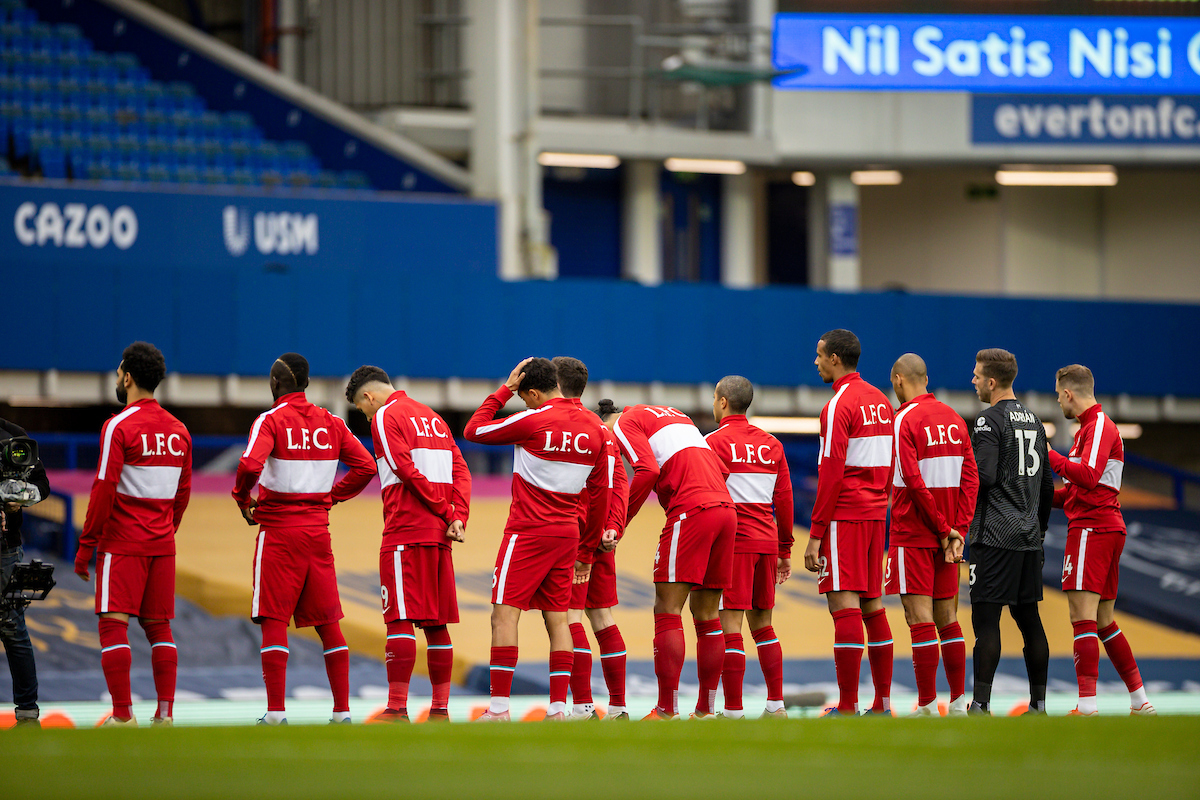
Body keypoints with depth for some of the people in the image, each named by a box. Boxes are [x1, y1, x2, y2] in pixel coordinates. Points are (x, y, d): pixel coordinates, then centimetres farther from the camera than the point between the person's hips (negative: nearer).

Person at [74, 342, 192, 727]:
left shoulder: (119, 427, -10)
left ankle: (123, 714, -11)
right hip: (162, 544, 6)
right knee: (159, 627, 11)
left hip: (123, 543, -6)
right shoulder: (178, 431, 10)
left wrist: (85, 546, -7)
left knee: (113, 623, -5)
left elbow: (104, 491, -13)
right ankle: (165, 712, 5)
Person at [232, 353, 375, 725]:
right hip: (318, 530, 5)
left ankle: (276, 711, -10)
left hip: (278, 530, -5)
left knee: (273, 621, -3)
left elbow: (250, 464, -24)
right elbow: (366, 466, 6)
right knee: (328, 622, 10)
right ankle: (342, 710, 8)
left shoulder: (270, 421, -8)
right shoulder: (331, 423, 8)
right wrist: (330, 497, 13)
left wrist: (243, 498, -5)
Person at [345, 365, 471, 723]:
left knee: (401, 620, -9)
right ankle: (440, 709, 8)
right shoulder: (432, 416, 20)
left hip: (405, 532, -7)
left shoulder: (385, 417, -3)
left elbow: (408, 471, -14)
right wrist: (458, 517, 0)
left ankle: (397, 708, -14)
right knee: (435, 623, 8)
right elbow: (461, 471, 11)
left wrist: (445, 512, -8)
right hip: (438, 536, 7)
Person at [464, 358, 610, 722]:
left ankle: (499, 707, -11)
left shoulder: (533, 421, -12)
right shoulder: (593, 428, 7)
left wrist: (505, 389, 5)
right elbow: (600, 496, 12)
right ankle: (558, 709, 4)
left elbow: (474, 430, -1)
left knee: (505, 613, -5)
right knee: (557, 618, 9)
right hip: (568, 534, 6)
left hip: (528, 533, -6)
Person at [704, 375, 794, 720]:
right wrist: (784, 551, 20)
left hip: (732, 543, -6)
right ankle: (776, 705, 16)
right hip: (766, 541, 6)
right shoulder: (772, 445, 13)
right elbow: (784, 500, 14)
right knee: (762, 625, 15)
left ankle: (733, 711, -10)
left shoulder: (714, 442, -5)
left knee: (729, 626, -6)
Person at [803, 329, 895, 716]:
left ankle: (847, 705, -14)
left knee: (844, 605, -10)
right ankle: (882, 703, 12)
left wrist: (815, 534, -13)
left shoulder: (839, 405, -11)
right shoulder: (880, 401, 15)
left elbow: (831, 473, -15)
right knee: (872, 605, 12)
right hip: (875, 511, 8)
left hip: (844, 515, -8)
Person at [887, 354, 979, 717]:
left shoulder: (904, 419, -10)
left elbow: (914, 481, -18)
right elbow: (971, 478, 6)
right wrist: (958, 529, 1)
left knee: (920, 619, -6)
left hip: (912, 534, -7)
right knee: (947, 617, 12)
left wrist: (943, 528, -11)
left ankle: (927, 706, -8)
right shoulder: (954, 418, 11)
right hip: (947, 535, 7)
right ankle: (958, 703, 13)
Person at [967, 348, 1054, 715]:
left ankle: (981, 702, -12)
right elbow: (1047, 484, 19)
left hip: (994, 536, -8)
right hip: (1028, 536, 8)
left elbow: (983, 476, -19)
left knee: (985, 616, -8)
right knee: (1028, 617, 10)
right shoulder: (1033, 421, 15)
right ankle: (1039, 702, 11)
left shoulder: (990, 420, -10)